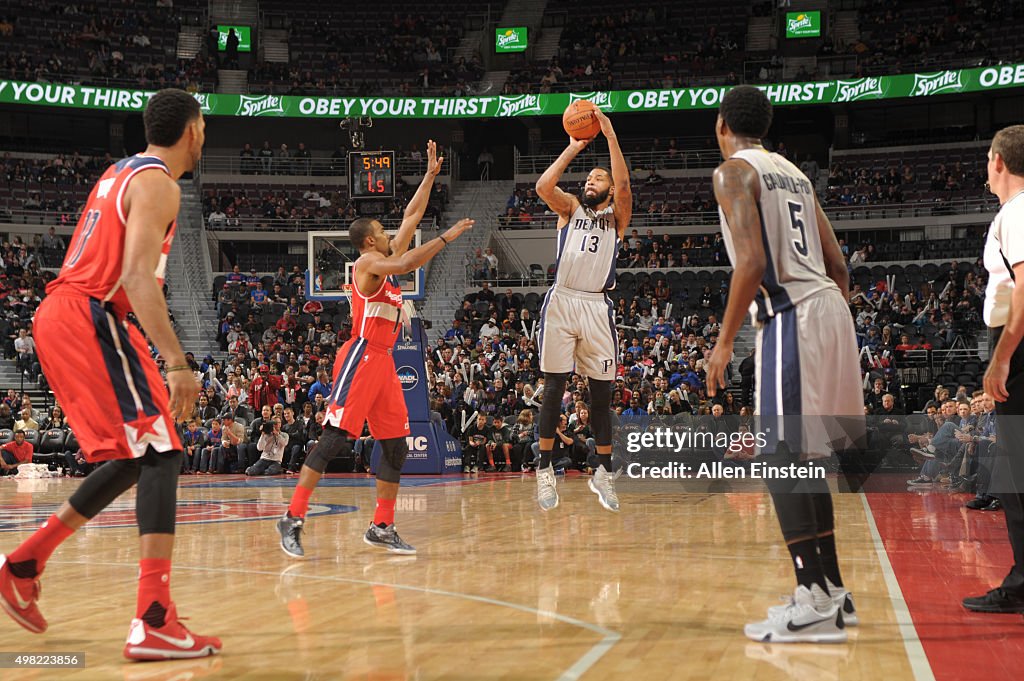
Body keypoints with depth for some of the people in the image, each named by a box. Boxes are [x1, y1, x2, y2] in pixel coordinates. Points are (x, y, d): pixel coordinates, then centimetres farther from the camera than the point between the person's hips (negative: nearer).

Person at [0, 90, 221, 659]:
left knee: (135, 457, 16)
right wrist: (177, 362, -29)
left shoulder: (121, 173, 21)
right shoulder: (158, 183, -10)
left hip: (62, 314, 10)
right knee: (161, 452, -13)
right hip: (89, 318, -10)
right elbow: (138, 276, -23)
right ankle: (154, 622, -22)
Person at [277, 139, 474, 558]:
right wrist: (446, 238, -18)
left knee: (396, 444, 6)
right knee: (335, 439, -14)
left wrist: (430, 175, 19)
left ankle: (382, 527, 10)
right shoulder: (368, 262, -6)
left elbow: (411, 217, 22)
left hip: (384, 360, 9)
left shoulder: (388, 258, 18)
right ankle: (293, 519, -13)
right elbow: (406, 265, -24)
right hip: (361, 356, -9)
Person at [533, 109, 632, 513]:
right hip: (561, 302, 0)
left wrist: (611, 136, -10)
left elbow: (623, 185, -9)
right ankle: (545, 470, 3)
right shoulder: (570, 209, 14)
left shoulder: (616, 217, 11)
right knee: (553, 388, -2)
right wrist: (573, 148, -4)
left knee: (601, 392, 4)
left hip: (597, 307, 0)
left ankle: (604, 472, 14)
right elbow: (543, 186, -6)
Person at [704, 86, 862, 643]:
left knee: (781, 457, -8)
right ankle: (832, 589, 20)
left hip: (790, 315, -9)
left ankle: (815, 603, -11)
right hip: (829, 307, 9)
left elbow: (752, 262, -17)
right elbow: (838, 266, 19)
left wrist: (724, 341, -13)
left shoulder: (734, 171, -3)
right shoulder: (794, 173, 22)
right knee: (802, 456, 15)